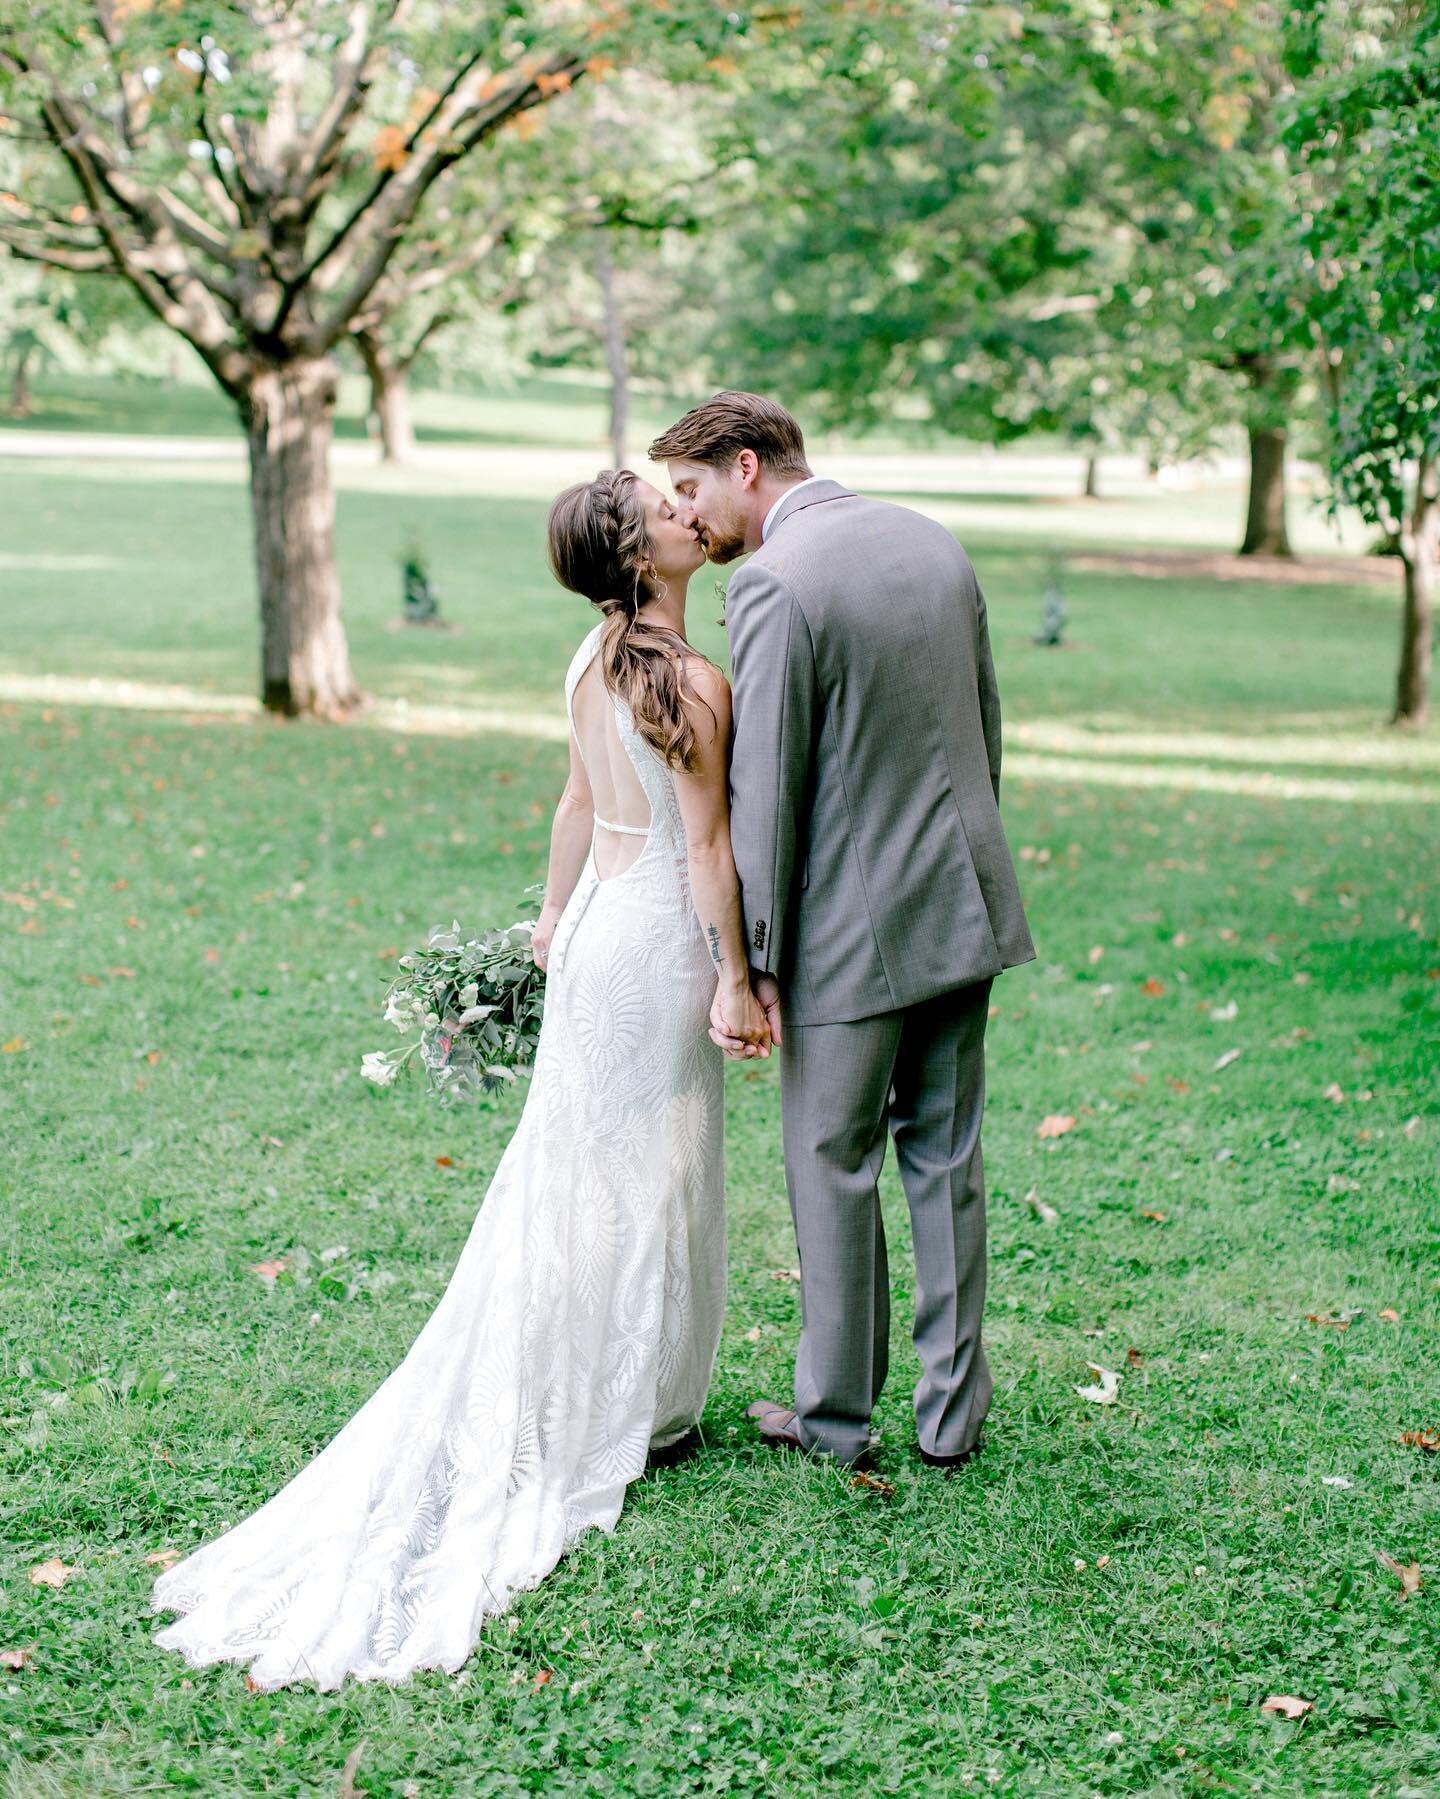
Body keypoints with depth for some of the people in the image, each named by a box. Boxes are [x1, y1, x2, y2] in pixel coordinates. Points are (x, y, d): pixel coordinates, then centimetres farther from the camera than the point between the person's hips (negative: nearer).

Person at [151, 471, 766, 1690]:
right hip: (658, 944, -7)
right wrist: (737, 979, -11)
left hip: (596, 929, 7)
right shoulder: (694, 684, -20)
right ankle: (621, 1415, 18)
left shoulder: (598, 658, 5)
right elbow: (707, 846, -17)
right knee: (645, 1177, 5)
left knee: (568, 1169, 15)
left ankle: (542, 1402, 26)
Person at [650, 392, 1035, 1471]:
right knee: (946, 1157, 15)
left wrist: (751, 964, -12)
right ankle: (954, 1411, 24)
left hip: (851, 926, -7)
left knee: (835, 1167, 8)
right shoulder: (936, 543, 8)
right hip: (961, 900, 7)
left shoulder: (774, 583, -16)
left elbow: (764, 790, -17)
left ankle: (837, 1415, 22)